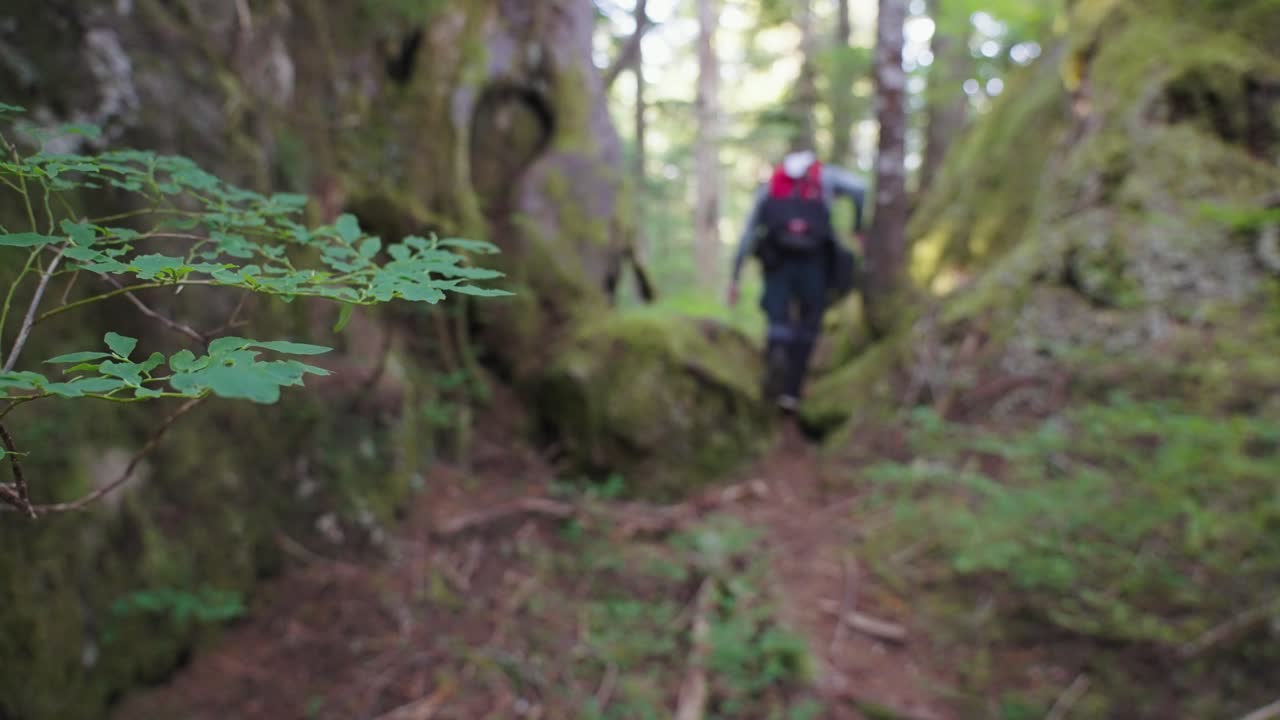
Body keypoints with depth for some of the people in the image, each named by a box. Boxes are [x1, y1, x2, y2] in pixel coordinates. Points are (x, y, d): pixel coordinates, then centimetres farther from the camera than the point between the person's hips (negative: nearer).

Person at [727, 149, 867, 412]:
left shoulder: (769, 185, 25)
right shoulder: (825, 175, 20)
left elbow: (747, 233, 19)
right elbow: (859, 188, 0)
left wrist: (734, 277, 20)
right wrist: (859, 228, 13)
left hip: (777, 259, 1)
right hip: (814, 260, -1)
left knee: (779, 322, 4)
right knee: (808, 328, 12)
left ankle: (777, 351, -31)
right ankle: (791, 391, 5)